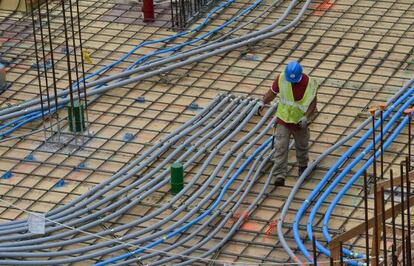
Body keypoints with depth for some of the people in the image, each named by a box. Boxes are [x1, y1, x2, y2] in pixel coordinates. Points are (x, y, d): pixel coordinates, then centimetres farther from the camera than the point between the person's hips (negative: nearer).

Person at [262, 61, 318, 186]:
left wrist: (306, 117, -26)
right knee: (280, 148, -8)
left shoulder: (310, 83, -19)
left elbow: (313, 103, -13)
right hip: (283, 120, 0)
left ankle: (303, 166, 47)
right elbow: (272, 93, -3)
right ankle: (280, 175, -6)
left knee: (302, 146, 21)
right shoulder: (281, 79, -17)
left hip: (300, 121, 0)